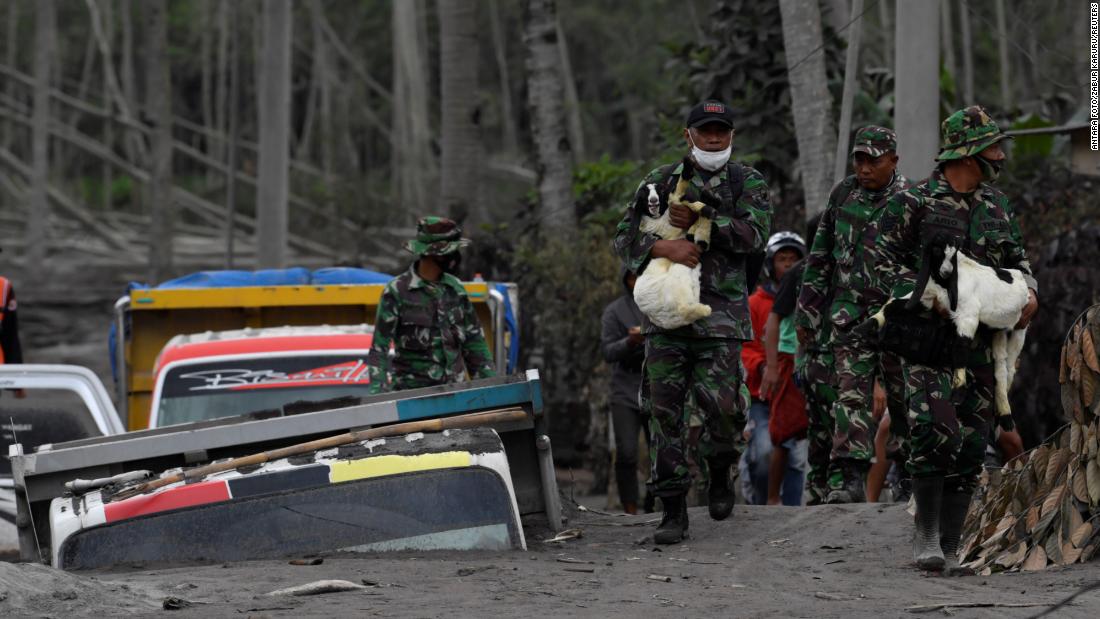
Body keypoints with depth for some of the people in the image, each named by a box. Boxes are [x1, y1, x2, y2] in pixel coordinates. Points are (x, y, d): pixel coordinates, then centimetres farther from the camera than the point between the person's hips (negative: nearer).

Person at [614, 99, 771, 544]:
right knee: (664, 412, -2)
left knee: (722, 408, -11)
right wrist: (663, 246, -14)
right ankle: (673, 510, 3)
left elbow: (754, 233, -9)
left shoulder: (747, 184, 8)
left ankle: (719, 474, 20)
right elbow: (624, 237, 5)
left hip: (720, 317, -2)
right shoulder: (659, 182, 13)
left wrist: (699, 223, -15)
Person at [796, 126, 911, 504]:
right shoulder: (843, 195, 9)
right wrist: (808, 312, 14)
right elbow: (820, 257, 15)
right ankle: (848, 479, -13)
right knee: (852, 395, -9)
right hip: (852, 312, 1)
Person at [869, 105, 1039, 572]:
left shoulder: (996, 206, 14)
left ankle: (949, 546, 8)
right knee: (934, 429, -19)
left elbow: (1018, 259, 22)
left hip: (981, 340, 5)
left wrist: (1029, 292, 1)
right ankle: (926, 533, -7)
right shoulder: (913, 202, -3)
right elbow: (884, 259, -3)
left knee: (971, 443, 2)